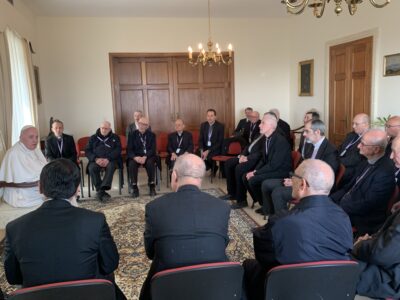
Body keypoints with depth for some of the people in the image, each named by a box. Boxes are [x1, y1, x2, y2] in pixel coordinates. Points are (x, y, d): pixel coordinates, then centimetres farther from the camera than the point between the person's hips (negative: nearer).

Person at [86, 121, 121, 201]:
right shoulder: (93, 138, 20)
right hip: (96, 160, 1)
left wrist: (108, 159, -15)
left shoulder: (115, 137, 17)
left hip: (110, 160, -1)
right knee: (92, 168, -31)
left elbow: (118, 150, 3)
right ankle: (101, 190, -30)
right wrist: (96, 159, -11)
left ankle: (101, 191, -42)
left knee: (111, 166, -35)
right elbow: (87, 151, 10)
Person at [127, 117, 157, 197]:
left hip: (148, 156, 0)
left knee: (150, 163, -33)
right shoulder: (132, 134, 6)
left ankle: (152, 186, -20)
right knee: (132, 164, -32)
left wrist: (145, 157, -24)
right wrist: (135, 157, -24)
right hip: (135, 156, 0)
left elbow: (153, 149, -5)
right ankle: (134, 187, -21)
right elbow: (129, 149, -3)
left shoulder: (152, 135, 6)